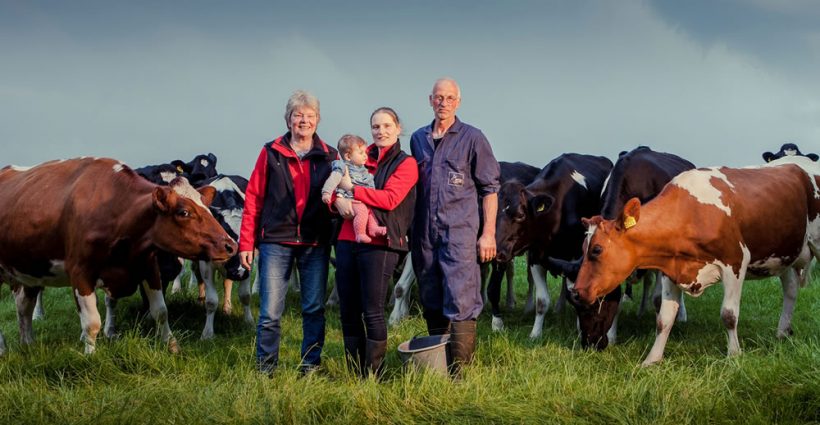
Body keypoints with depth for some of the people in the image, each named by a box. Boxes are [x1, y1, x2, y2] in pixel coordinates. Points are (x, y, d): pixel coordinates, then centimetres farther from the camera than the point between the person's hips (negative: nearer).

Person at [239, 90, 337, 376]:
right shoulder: (271, 153, 4)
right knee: (270, 311, -2)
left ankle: (310, 367, 18)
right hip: (276, 241, -1)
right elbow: (253, 198, 3)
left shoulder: (329, 157, 8)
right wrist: (246, 243, -1)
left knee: (314, 308, 6)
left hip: (316, 243, 2)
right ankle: (265, 368, 9)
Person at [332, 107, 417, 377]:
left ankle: (373, 375, 6)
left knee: (373, 312, -4)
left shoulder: (406, 163, 2)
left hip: (379, 244, -5)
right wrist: (339, 200, -9)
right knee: (348, 311, 8)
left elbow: (390, 199, -12)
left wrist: (352, 189, -10)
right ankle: (355, 373, 20)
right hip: (347, 240, 5)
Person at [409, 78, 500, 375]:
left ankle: (459, 369, -7)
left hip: (460, 233, -5)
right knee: (431, 304, 11)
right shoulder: (418, 139, 13)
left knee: (461, 304, -10)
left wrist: (489, 233, -6)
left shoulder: (473, 138, 0)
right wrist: (408, 231, 14)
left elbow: (490, 188, -1)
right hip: (424, 234, 5)